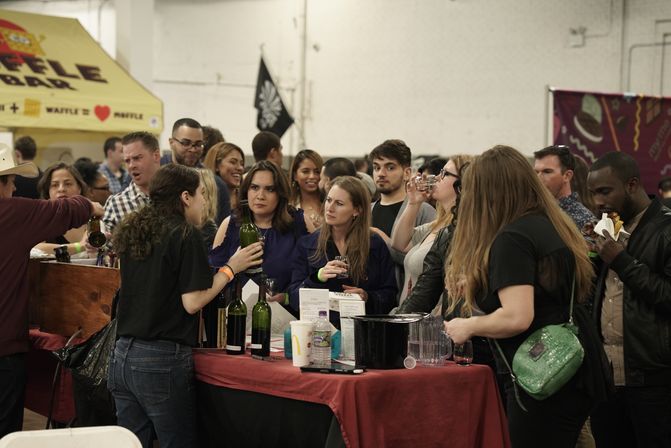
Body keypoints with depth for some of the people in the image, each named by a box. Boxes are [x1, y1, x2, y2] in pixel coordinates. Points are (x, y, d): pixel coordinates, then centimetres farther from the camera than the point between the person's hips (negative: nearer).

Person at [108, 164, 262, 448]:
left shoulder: (132, 232, 12)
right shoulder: (186, 234, -9)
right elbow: (192, 302, -13)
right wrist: (230, 268, -2)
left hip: (123, 354, 7)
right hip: (163, 359, -7)